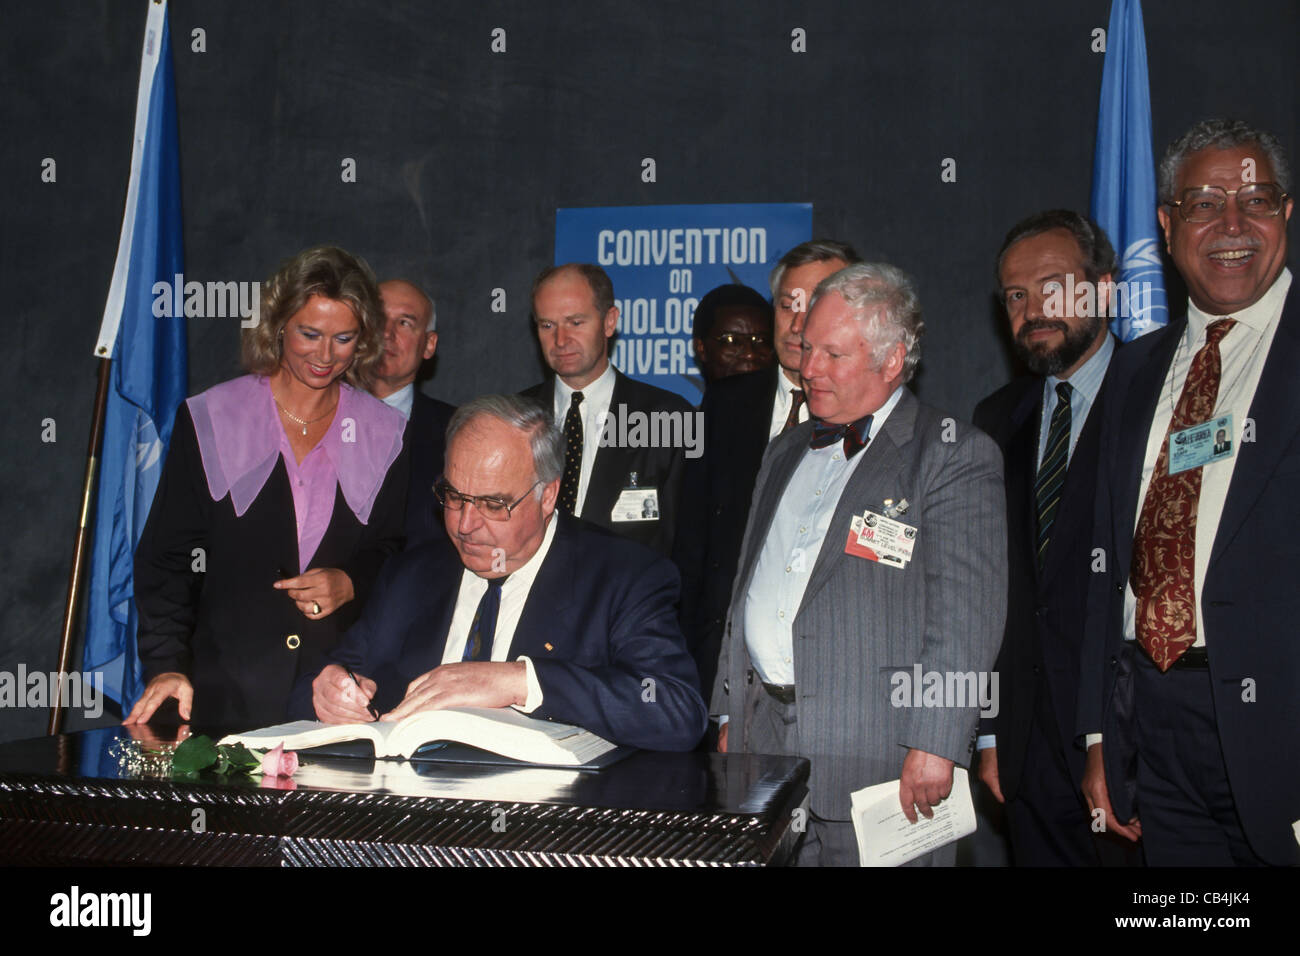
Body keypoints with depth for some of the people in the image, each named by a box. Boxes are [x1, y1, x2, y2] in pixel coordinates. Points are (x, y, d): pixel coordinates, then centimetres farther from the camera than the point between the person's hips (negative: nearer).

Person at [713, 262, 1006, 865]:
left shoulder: (956, 457, -5)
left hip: (878, 756, -6)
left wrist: (934, 745, -18)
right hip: (761, 735, 6)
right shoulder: (786, 454, 17)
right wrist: (728, 716, 17)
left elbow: (966, 617, -12)